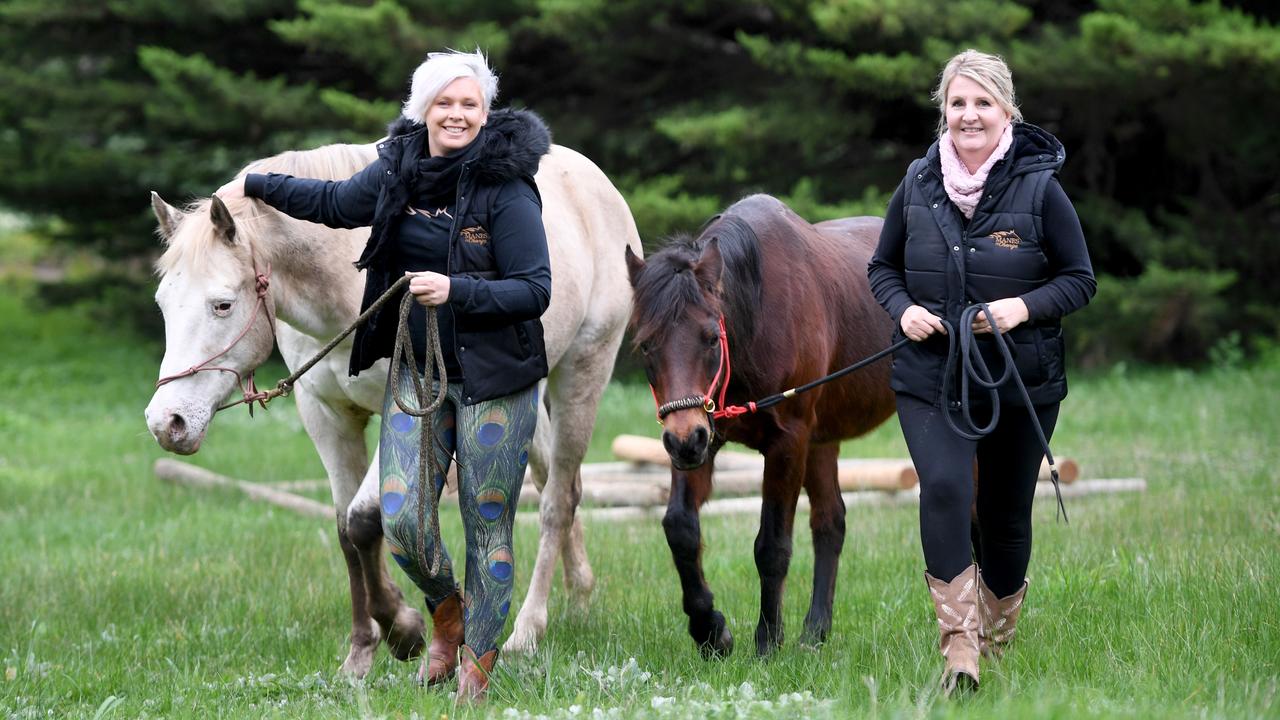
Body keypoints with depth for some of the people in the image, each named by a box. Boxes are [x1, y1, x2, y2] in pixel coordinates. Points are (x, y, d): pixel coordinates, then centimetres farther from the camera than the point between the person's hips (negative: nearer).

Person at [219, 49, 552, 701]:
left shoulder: (506, 188, -15)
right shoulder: (397, 170, 2)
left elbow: (535, 291, -17)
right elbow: (338, 203, 22)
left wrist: (457, 291, -28)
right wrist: (255, 187, 25)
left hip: (494, 379, -5)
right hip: (417, 371, 5)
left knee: (487, 527, 3)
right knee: (400, 521, -4)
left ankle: (477, 668, 17)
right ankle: (448, 612, 27)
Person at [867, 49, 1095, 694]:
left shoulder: (1040, 187, -6)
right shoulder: (917, 185, 2)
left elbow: (1080, 279, -1)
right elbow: (882, 267, 13)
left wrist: (1026, 307, -19)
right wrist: (903, 308, -7)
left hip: (1021, 381, -1)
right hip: (930, 377, 1)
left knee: (1005, 514, 11)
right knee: (943, 490, -22)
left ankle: (998, 637, 34)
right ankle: (958, 646, -23)